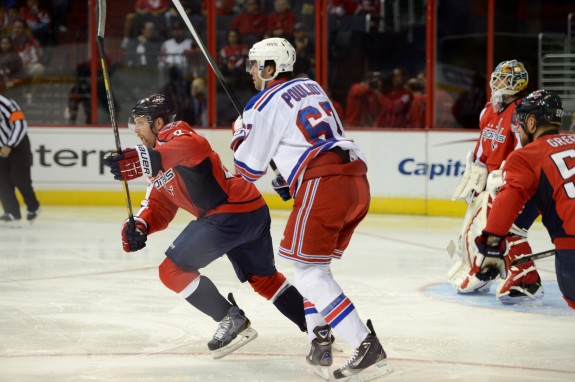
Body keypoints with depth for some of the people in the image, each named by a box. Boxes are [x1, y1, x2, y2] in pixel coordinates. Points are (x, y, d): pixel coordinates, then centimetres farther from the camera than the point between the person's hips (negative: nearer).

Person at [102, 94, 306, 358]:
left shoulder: (173, 133, -8)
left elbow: (194, 148, -33)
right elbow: (159, 208, 16)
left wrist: (148, 159, -50)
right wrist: (139, 226, -7)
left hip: (231, 213, -11)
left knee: (173, 270, -7)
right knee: (264, 279, 26)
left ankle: (231, 319, -2)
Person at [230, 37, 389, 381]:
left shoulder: (264, 104, 1)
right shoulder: (311, 86, 25)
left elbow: (249, 168, 8)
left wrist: (240, 133, 25)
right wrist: (290, 177, 38)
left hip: (323, 185, -8)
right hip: (358, 182, 8)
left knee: (309, 273, -6)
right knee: (314, 266, 21)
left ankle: (368, 349, -16)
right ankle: (321, 346, 13)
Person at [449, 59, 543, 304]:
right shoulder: (489, 111, 11)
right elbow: (482, 149, 21)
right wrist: (474, 177, 18)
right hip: (494, 181, 10)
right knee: (476, 224, 16)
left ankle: (528, 284, -21)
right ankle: (478, 276, 38)